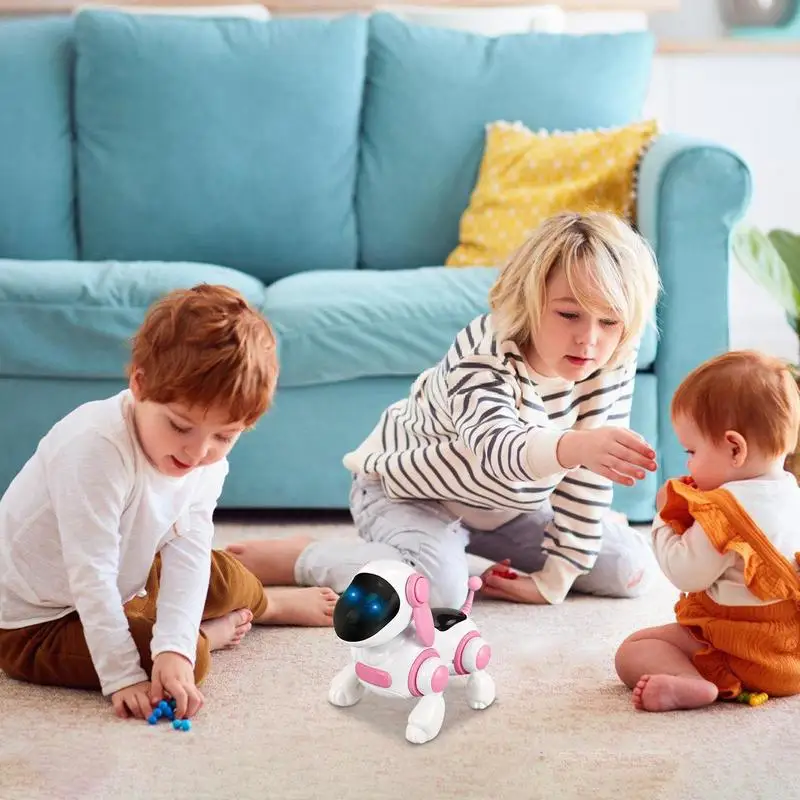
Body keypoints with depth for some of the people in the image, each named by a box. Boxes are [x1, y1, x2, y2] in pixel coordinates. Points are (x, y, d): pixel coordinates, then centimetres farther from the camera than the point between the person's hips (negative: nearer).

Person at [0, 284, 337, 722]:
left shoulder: (207, 460, -11)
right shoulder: (94, 450, -34)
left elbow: (188, 554, -19)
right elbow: (91, 577, -33)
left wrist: (174, 648, -34)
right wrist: (122, 677, -32)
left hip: (121, 585, 8)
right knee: (194, 660, -23)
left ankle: (269, 605, 44)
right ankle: (212, 632, 8)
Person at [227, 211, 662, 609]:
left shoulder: (612, 369, -18)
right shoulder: (483, 354, -35)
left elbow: (590, 476, -13)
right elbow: (497, 447, -55)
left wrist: (556, 579, -14)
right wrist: (572, 446, -76)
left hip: (504, 504, 7)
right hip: (403, 488, -7)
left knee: (631, 566, 3)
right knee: (437, 585, -36)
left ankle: (471, 540, 18)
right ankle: (293, 558, -11)